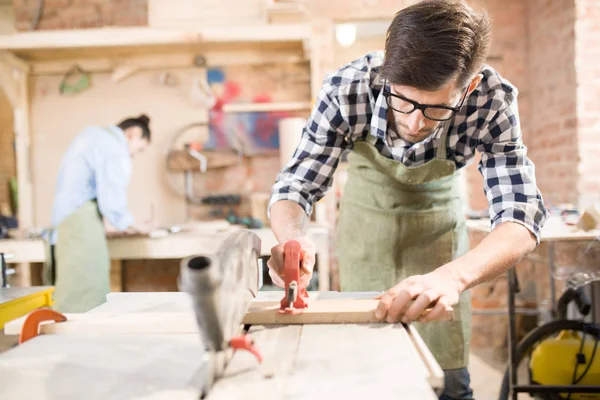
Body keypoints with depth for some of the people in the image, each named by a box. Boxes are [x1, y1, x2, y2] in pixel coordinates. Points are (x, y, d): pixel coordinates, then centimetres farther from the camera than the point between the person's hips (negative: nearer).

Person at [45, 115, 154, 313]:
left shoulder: (92, 133, 16)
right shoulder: (117, 153, -11)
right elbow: (111, 204, -15)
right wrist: (135, 226, 4)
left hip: (64, 220, 9)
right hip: (82, 221, -9)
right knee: (88, 299, -10)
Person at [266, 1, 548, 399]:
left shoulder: (494, 101, -31)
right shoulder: (347, 89, -31)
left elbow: (521, 219, -35)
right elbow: (295, 185, -24)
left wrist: (453, 276, -55)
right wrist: (292, 236, -47)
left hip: (437, 224, 0)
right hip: (368, 219, 1)